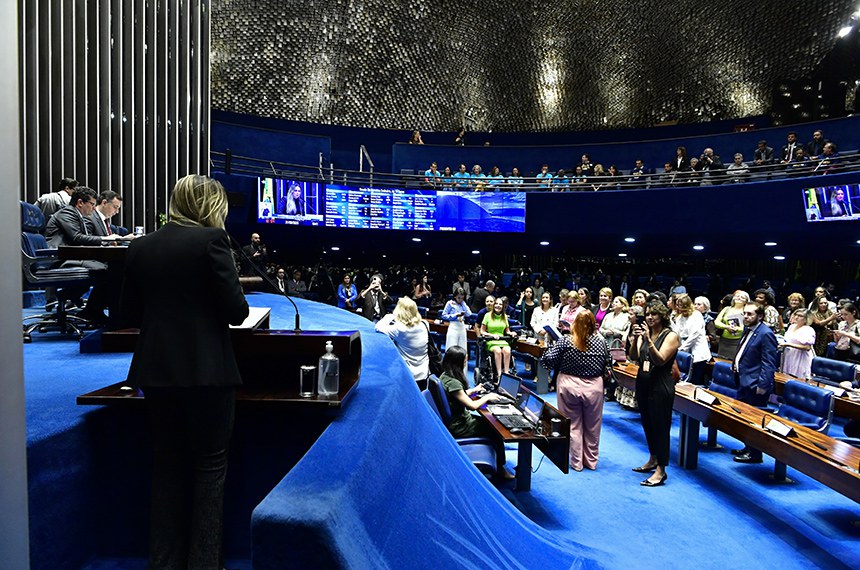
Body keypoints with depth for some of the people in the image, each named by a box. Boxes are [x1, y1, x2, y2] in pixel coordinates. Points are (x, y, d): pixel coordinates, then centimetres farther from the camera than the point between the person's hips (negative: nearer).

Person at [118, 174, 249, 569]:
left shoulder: (141, 246, 6)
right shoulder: (211, 239, -10)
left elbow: (128, 316, 11)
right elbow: (236, 311, -12)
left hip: (155, 370, 6)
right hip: (206, 370, -5)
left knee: (167, 464, 18)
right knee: (210, 465, 9)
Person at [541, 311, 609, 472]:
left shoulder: (566, 340, -11)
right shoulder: (600, 342, -5)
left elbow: (548, 359, -12)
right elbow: (606, 365, 4)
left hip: (569, 385, -2)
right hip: (594, 387, 2)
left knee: (573, 425, 11)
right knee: (592, 427, 16)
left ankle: (576, 463, 19)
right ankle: (591, 462, 29)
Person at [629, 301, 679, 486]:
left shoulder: (671, 336, -9)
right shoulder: (644, 333, 5)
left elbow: (660, 360, -20)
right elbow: (634, 357, -4)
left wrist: (648, 340, -29)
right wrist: (635, 339, -18)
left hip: (660, 386, -6)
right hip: (643, 382, 6)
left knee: (660, 426, -1)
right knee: (647, 423, 17)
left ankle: (661, 470, 6)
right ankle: (652, 460, 34)